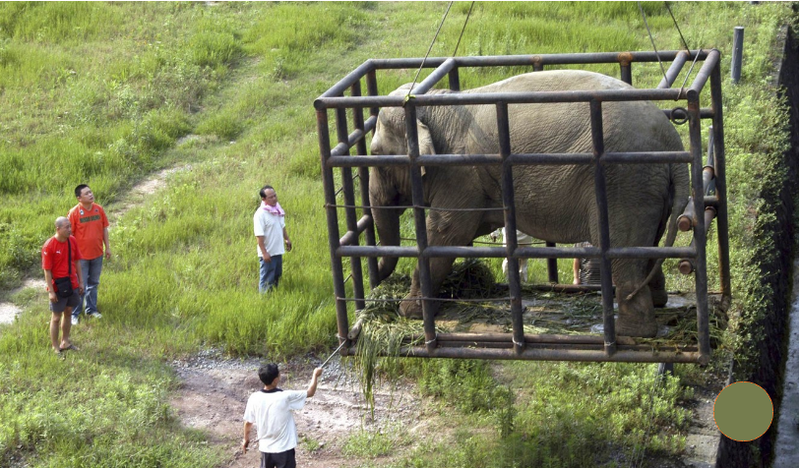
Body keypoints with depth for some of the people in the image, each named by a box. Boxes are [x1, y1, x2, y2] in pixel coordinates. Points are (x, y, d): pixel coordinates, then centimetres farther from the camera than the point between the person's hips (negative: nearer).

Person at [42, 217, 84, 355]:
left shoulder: (72, 241, -3)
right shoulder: (49, 246, -20)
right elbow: (47, 270, -17)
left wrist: (81, 281, 9)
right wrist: (51, 291, -17)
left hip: (72, 285, 6)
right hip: (58, 287, -6)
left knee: (68, 312, 18)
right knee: (56, 317, 6)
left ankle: (65, 342, 33)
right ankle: (55, 348, 17)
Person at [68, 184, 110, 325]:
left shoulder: (99, 209, -2)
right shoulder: (74, 212, -16)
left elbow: (104, 229, 8)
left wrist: (107, 247, 9)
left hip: (97, 254, 5)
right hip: (81, 255, -5)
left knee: (93, 283, 17)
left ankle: (91, 309, 32)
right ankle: (74, 314, 13)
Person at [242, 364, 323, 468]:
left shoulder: (254, 398, -10)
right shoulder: (285, 397, -20)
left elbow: (248, 422, 2)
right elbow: (310, 392, -6)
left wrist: (246, 439, 20)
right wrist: (315, 375, 11)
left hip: (265, 448, 4)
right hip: (284, 449, -4)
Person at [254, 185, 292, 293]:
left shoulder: (277, 210, 5)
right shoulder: (260, 214, -21)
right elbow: (259, 235, -23)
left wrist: (287, 239, 22)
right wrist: (264, 253, -25)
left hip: (278, 251, 8)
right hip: (268, 253, -8)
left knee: (277, 276, 21)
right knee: (267, 281, -1)